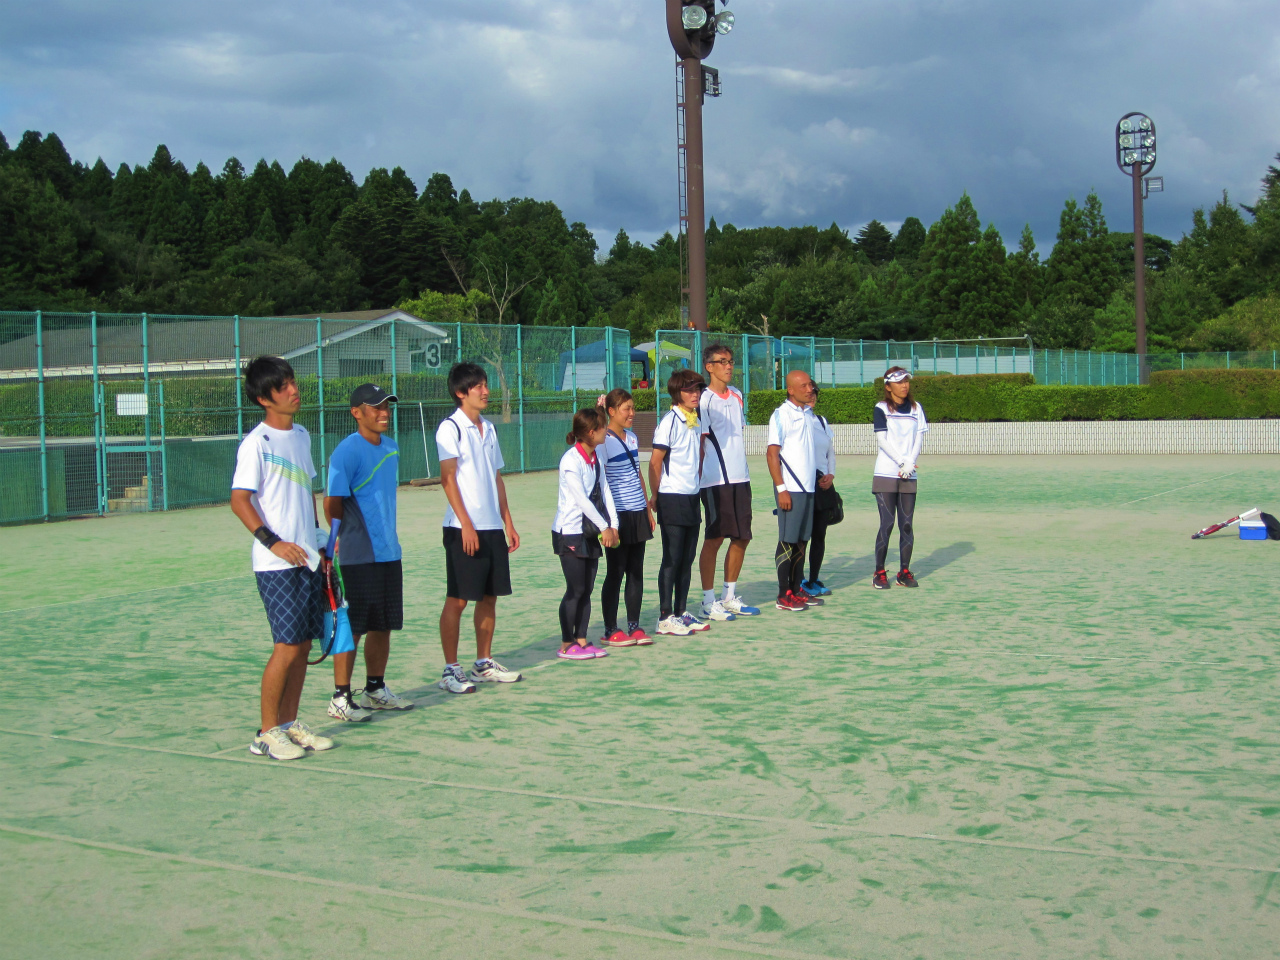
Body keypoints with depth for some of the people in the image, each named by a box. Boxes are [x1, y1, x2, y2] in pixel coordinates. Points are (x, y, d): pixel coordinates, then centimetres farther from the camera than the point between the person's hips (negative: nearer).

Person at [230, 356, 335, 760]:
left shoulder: (302, 435, 13)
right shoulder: (257, 442, -10)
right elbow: (239, 500, -14)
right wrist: (273, 542, -22)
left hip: (307, 559, 7)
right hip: (276, 564, -7)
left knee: (304, 644, 9)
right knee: (287, 646, -7)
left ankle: (290, 724, 19)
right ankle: (266, 733, 4)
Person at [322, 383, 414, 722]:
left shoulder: (391, 447, 12)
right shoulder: (347, 451, -13)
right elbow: (333, 503, -14)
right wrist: (335, 542, -19)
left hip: (389, 553, 8)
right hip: (358, 558, -8)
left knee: (384, 626, 13)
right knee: (352, 628, -2)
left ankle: (376, 689, 25)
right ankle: (340, 698, 7)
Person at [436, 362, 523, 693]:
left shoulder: (488, 428, 15)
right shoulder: (450, 428, -7)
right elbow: (448, 478, -13)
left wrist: (508, 522, 15)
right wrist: (466, 525, -19)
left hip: (493, 527, 7)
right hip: (463, 529, -7)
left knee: (489, 596, 11)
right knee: (457, 599, -3)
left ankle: (484, 664, 20)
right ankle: (450, 670, 3)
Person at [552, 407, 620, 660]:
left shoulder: (596, 458, 9)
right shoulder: (571, 460, -16)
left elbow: (605, 492, 6)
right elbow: (581, 499, -20)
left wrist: (613, 525, -4)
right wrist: (604, 527, -17)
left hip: (591, 533, 8)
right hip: (569, 533, -8)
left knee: (587, 590, 9)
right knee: (576, 590, -4)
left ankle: (581, 640, 15)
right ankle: (566, 645, 5)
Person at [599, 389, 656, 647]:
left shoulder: (632, 438, 12)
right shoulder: (604, 441, -11)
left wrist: (648, 509, 19)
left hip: (637, 514, 7)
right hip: (618, 516, -7)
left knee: (636, 572, 9)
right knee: (615, 573, 0)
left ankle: (634, 626, 17)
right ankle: (611, 630, 9)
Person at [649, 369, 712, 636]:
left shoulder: (696, 421, 12)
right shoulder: (669, 422, -12)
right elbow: (655, 461, -12)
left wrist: (696, 486, 15)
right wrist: (655, 497, -8)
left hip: (691, 498, 8)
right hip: (672, 499, -8)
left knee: (687, 559, 11)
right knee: (672, 559, -4)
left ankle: (681, 612, 19)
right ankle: (665, 617, 2)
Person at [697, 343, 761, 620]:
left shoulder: (736, 395, 15)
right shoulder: (704, 400, -7)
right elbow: (699, 444, -10)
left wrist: (742, 470, 16)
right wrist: (697, 481, -13)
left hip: (740, 477, 8)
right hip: (716, 480, -7)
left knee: (742, 537, 10)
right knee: (714, 539, -3)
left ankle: (730, 597, 21)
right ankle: (709, 602, 5)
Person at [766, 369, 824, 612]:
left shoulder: (810, 414, 14)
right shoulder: (782, 415, -7)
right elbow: (772, 453, -11)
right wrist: (781, 488, -16)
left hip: (808, 487, 7)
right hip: (790, 488, -7)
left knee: (802, 541, 10)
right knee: (787, 541, -3)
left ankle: (797, 590, 16)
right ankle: (784, 595, 2)